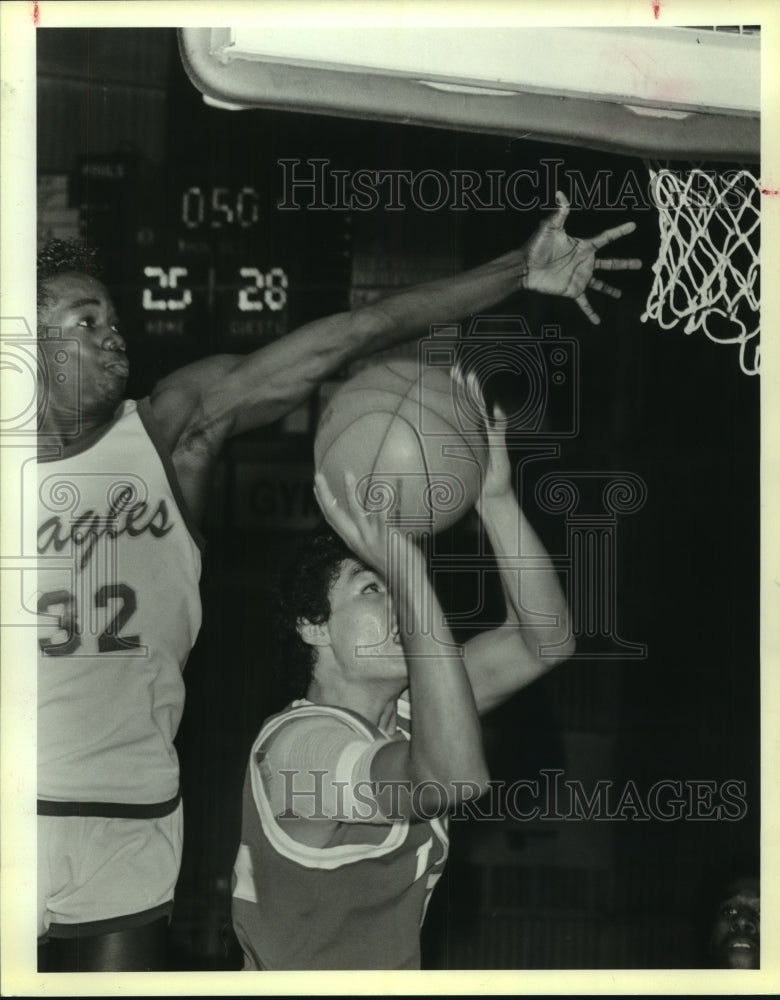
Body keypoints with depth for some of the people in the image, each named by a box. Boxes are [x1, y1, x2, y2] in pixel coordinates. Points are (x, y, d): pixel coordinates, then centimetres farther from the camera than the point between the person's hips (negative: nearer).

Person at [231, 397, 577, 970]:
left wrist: (495, 498, -15)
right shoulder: (299, 744, -19)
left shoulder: (401, 712, 4)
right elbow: (457, 775, -36)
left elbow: (546, 639, -3)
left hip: (395, 972, 7)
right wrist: (404, 571, -37)